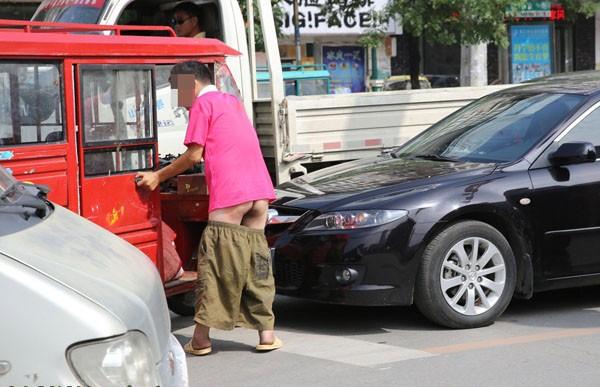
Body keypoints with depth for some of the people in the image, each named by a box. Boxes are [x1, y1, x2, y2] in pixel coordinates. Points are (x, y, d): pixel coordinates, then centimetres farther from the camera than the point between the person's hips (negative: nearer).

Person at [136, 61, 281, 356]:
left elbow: (194, 155, 0)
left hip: (229, 194, -7)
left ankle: (201, 337, -2)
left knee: (215, 262, -4)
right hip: (260, 190, 7)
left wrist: (159, 177, 9)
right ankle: (266, 333, 10)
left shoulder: (202, 103, 3)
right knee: (257, 260, 11)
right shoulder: (232, 101, 26)